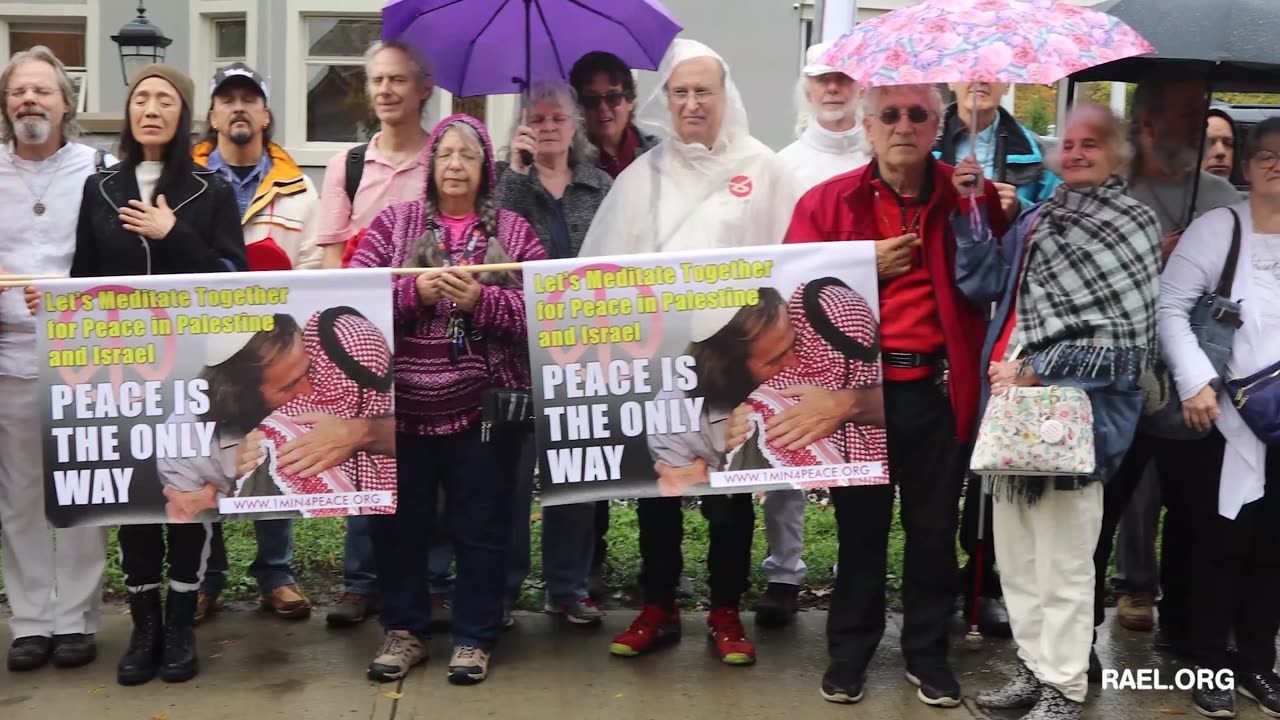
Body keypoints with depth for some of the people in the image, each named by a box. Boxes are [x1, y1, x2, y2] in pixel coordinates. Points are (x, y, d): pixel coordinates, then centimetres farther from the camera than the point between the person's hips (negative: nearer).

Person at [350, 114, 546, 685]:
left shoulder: (513, 230, 4)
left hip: (484, 405, -1)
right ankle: (404, 631, 26)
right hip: (403, 403, 1)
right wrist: (413, 292, -18)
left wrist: (481, 300, -19)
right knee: (399, 521, 11)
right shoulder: (393, 223, 5)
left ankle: (475, 638, 21)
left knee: (482, 527, 7)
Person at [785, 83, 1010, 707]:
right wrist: (865, 267, -13)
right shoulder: (827, 201, 0)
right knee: (860, 525, 11)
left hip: (937, 390, 1)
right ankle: (850, 649, 27)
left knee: (935, 527, 11)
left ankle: (927, 651, 28)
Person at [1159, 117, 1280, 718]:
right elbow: (1170, 306, -7)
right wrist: (1194, 381, -15)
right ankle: (1210, 664, 18)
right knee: (1221, 541, 5)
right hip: (1227, 416, -3)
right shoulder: (1217, 228, -3)